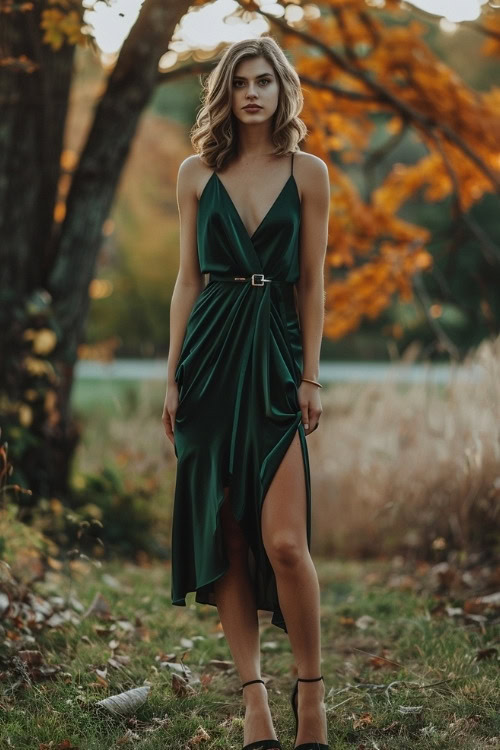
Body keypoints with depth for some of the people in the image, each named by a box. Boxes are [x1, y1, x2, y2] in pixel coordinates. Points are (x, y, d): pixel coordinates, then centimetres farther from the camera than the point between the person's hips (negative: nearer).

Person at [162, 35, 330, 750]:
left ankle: (311, 687, 8)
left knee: (284, 540, -11)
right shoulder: (197, 172, 9)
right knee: (225, 535, 2)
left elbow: (311, 284, 5)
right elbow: (188, 278, 9)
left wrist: (311, 377, -2)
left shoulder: (308, 173, 5)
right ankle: (254, 693, 11)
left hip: (276, 354, -2)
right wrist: (173, 377, 4)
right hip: (210, 352, 2)